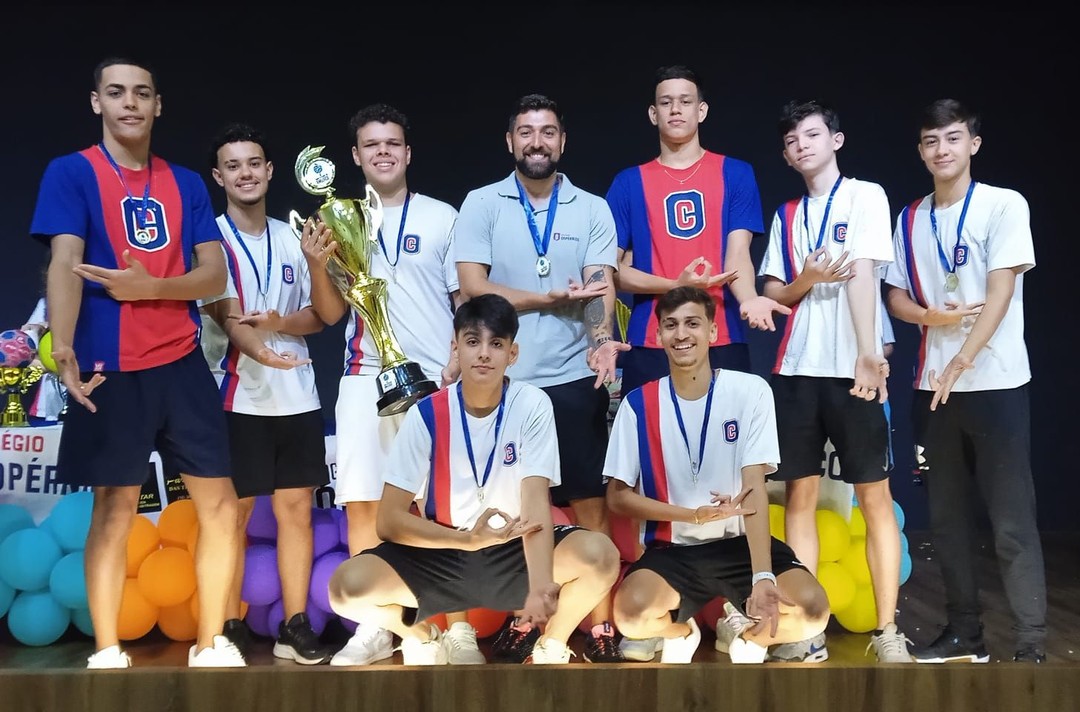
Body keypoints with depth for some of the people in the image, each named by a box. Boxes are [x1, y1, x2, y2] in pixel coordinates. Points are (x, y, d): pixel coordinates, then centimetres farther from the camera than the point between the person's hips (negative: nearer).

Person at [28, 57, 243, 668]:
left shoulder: (186, 183, 12)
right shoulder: (71, 173, 0)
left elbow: (214, 275, 6)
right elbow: (65, 266, -13)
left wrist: (149, 286, -13)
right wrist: (65, 352, -28)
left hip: (183, 365, 4)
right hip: (111, 370, -4)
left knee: (221, 506, 2)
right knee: (115, 508, 2)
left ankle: (211, 646, 15)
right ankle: (106, 655, 14)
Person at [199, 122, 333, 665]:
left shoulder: (292, 238, 11)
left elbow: (318, 315, 11)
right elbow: (227, 315, -16)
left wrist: (279, 323, -11)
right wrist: (261, 353, -36)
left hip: (297, 395, 4)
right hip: (237, 396, -4)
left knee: (296, 507, 5)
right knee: (234, 513, 1)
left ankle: (295, 627, 13)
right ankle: (231, 629, 11)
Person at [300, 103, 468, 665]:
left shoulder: (441, 217, 6)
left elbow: (468, 300, 6)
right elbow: (331, 313, 11)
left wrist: (457, 367, -8)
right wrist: (317, 266, -7)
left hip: (434, 378, -2)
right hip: (365, 378, 3)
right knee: (361, 502, 1)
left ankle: (458, 626, 6)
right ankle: (374, 627, 12)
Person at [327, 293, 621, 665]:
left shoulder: (532, 405, -12)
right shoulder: (426, 414, -12)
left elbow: (536, 502, -21)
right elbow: (389, 520, -12)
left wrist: (540, 587, -39)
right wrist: (468, 539, -28)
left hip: (513, 553, 0)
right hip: (442, 556, 0)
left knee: (600, 554, -29)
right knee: (348, 585, -26)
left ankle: (552, 644, 3)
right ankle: (421, 635, 9)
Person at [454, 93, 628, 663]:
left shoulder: (593, 209, 6)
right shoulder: (482, 204, 4)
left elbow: (600, 287, -4)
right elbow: (472, 286, -5)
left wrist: (603, 341, -24)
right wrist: (553, 299, -9)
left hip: (574, 380, 0)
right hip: (504, 380, 0)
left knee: (589, 505, 2)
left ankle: (599, 624, 12)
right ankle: (522, 617, 23)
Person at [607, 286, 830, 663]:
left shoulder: (751, 391, -6)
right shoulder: (638, 404, -3)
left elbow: (754, 489, -14)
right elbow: (617, 496, -1)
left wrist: (763, 578, -27)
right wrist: (696, 515, -13)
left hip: (740, 543, 0)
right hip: (673, 549, 0)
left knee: (812, 608, -27)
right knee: (631, 612, -31)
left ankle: (745, 630, 10)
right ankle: (681, 631, 9)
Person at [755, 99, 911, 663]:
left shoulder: (865, 196, 2)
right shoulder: (786, 216, 16)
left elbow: (862, 274, -12)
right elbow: (772, 295, 12)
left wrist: (868, 354, -22)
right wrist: (805, 281, -10)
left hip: (852, 367, -4)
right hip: (795, 369, 5)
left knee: (874, 497, -1)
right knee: (800, 495, 3)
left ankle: (887, 632, 4)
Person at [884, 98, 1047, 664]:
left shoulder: (1005, 205, -4)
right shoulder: (911, 219, 10)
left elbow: (1001, 291, -12)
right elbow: (896, 298, 12)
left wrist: (960, 363, -22)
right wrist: (933, 316, -10)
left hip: (995, 382, -5)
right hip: (932, 383, 5)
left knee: (1011, 520, -5)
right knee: (947, 516, 10)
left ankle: (1032, 645, -1)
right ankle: (963, 633, 19)